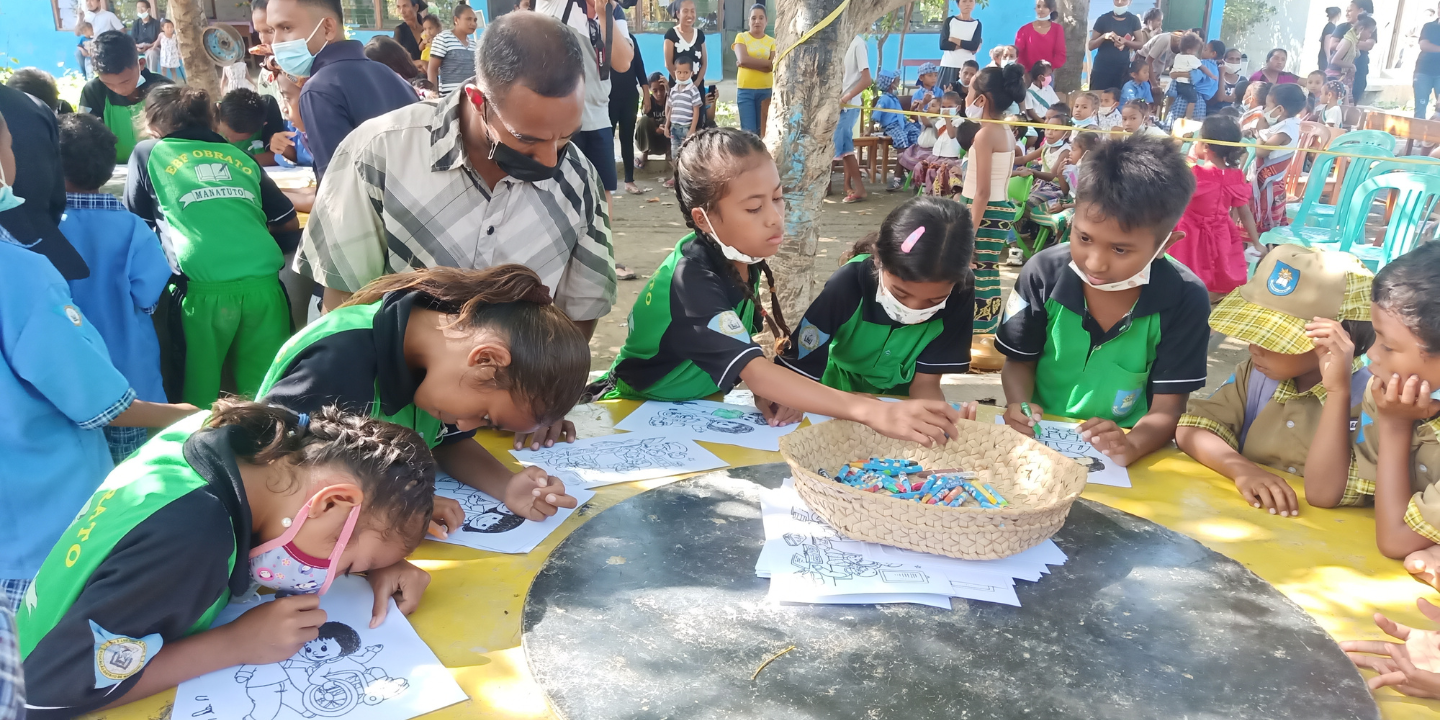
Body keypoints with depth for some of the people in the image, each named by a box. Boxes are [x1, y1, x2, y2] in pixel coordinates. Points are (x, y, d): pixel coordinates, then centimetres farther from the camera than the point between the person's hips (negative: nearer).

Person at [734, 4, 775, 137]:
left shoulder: (772, 41, 7)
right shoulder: (741, 37, 3)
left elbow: (773, 66, -6)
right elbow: (743, 60, -13)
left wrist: (750, 62, -9)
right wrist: (765, 62, -9)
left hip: (766, 90, 2)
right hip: (745, 89, -2)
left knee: (762, 129, 5)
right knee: (748, 130, -5)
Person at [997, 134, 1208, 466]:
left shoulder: (1185, 300, -12)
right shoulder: (1044, 273, -9)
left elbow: (1167, 408, -9)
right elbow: (1019, 360, 4)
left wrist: (1131, 446, -29)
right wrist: (1019, 405, -17)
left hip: (1114, 453, -1)